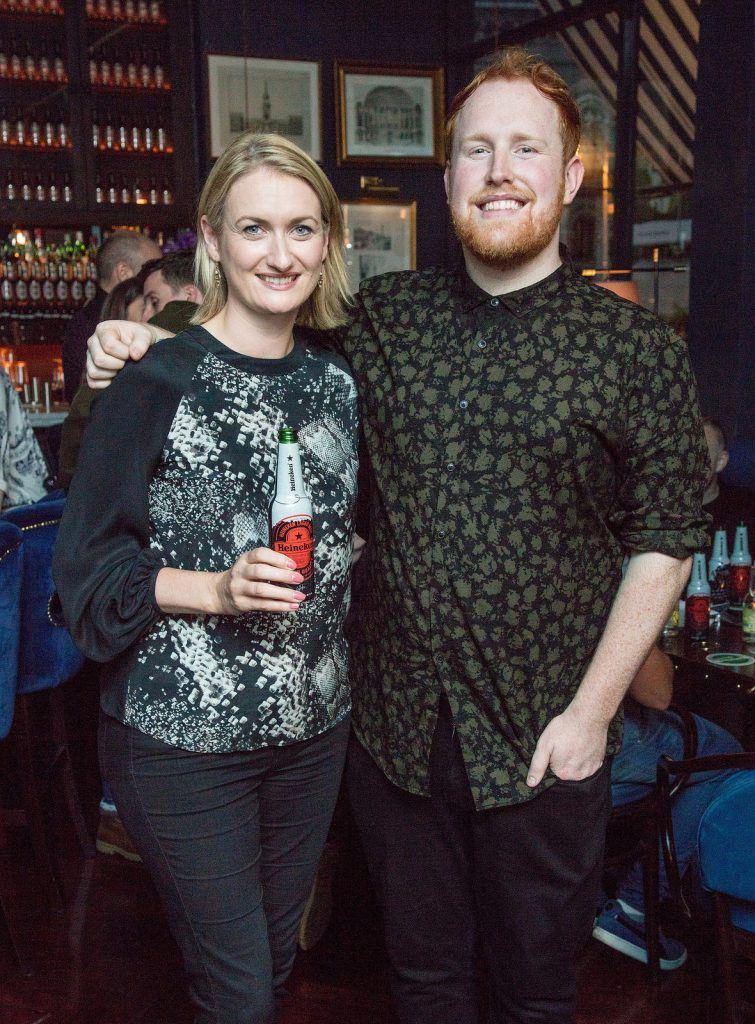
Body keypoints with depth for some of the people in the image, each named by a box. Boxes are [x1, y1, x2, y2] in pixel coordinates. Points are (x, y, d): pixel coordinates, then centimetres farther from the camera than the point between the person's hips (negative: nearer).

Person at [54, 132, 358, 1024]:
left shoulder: (336, 381, 5)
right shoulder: (155, 386, -12)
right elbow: (89, 568, -11)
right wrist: (218, 590, -22)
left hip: (312, 724, 5)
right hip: (184, 733, -5)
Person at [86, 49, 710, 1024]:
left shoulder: (639, 348, -7)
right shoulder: (380, 317, 1)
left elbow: (662, 540, -5)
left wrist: (593, 709, -10)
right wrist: (145, 343, -2)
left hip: (541, 738, -2)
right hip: (394, 723, 3)